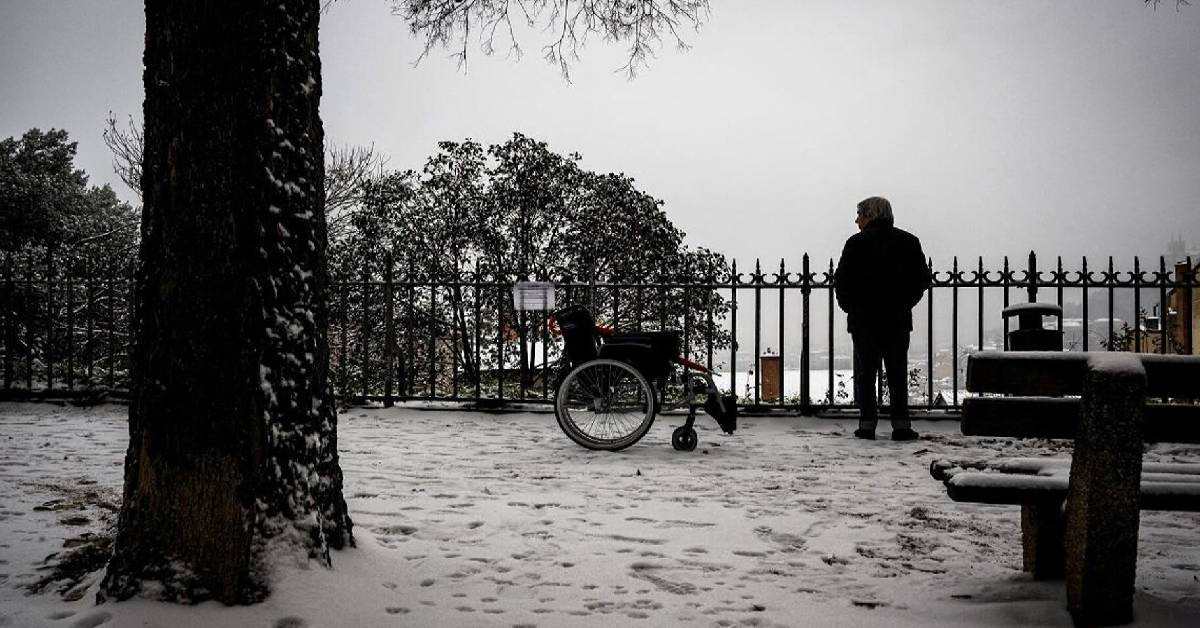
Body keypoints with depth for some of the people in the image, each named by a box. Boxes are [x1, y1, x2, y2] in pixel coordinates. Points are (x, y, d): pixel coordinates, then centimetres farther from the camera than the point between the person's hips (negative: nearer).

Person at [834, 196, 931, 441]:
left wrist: (850, 307, 7)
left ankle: (867, 423, 3)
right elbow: (922, 279, 6)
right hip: (898, 320, 2)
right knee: (897, 373, 8)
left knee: (865, 372, 5)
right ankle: (901, 424, 5)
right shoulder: (908, 241, 5)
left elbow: (841, 280, -7)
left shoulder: (857, 243, -5)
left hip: (863, 320, -2)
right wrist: (904, 303, 15)